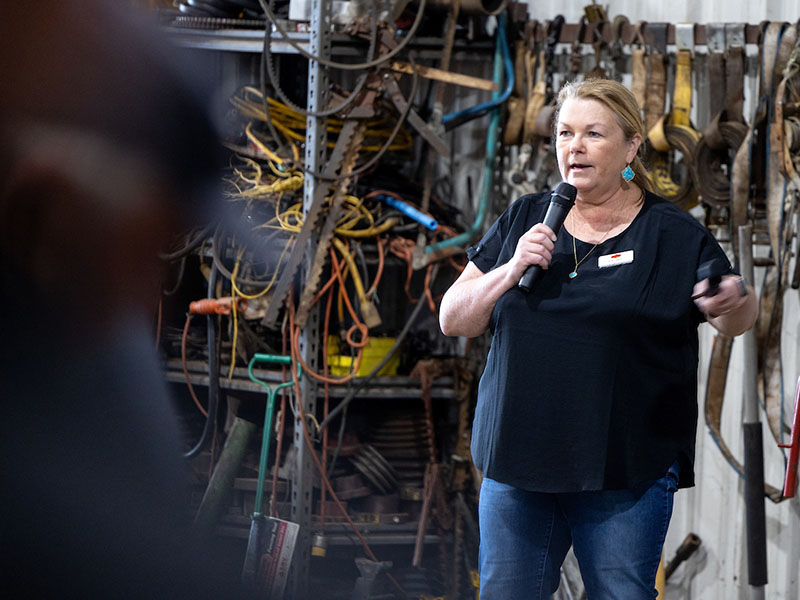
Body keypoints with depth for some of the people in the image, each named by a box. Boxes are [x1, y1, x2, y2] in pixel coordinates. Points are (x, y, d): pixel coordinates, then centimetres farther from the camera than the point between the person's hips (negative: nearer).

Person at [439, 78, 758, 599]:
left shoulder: (675, 233, 3)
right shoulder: (523, 221, 10)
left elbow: (738, 319, 2)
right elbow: (453, 320, 9)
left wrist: (732, 304, -22)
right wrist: (510, 272, -9)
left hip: (627, 472, -3)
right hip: (518, 464, 3)